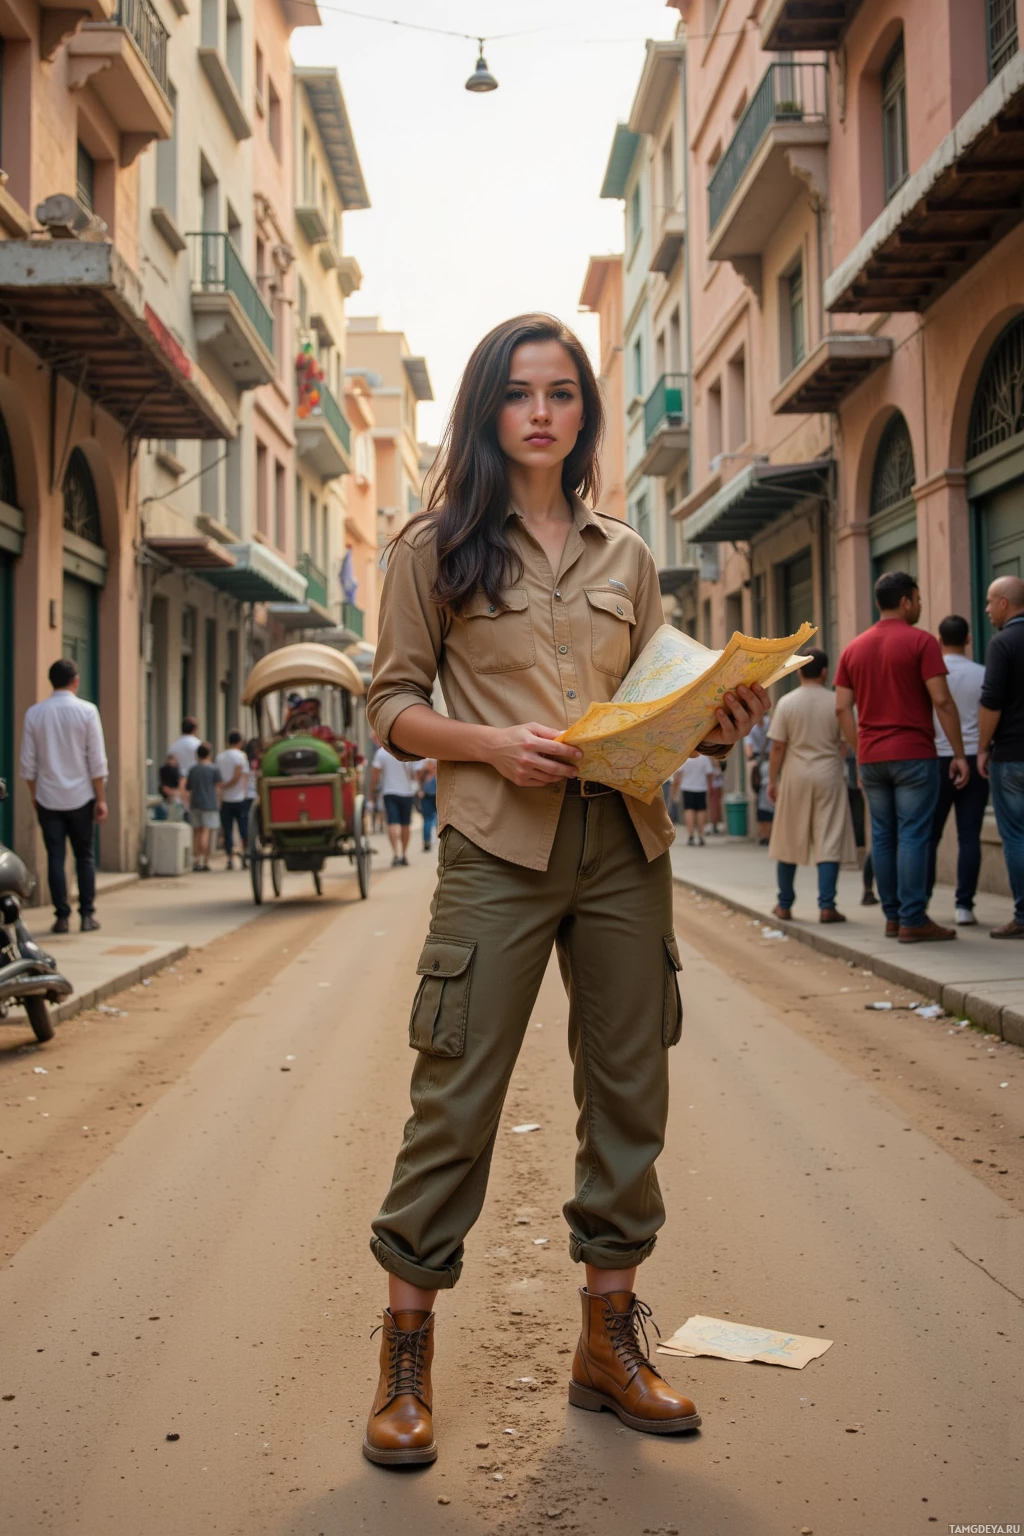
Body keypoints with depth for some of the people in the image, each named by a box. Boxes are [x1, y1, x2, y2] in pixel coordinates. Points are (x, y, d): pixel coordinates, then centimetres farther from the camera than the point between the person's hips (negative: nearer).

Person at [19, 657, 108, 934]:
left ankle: (62, 916, 4)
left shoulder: (34, 713, -1)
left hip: (48, 798, 1)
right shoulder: (86, 711, -6)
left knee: (55, 857, 5)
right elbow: (97, 761, -7)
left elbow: (28, 763, 1)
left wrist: (34, 795, 13)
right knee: (85, 857, 9)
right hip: (80, 797, -1)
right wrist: (101, 799, -1)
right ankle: (87, 916, 7)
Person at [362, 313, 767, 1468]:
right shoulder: (437, 545, 5)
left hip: (625, 844, 5)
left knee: (629, 1090, 7)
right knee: (457, 1098, -3)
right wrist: (493, 742, -15)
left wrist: (717, 724, -4)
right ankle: (405, 1358, 12)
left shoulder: (624, 554, 16)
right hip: (498, 848, -4)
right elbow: (393, 703, 1)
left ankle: (607, 1343, 23)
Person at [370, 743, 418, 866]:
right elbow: (414, 775, -2)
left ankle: (396, 853, -22)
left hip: (389, 792, -1)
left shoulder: (381, 752, -5)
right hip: (406, 792, 1)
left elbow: (376, 773, -7)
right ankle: (404, 855, 21)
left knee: (392, 824, -6)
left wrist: (374, 787, 7)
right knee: (405, 825, 12)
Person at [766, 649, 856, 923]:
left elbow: (777, 747, -3)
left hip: (795, 777, 1)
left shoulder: (786, 703, -3)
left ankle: (784, 905, 19)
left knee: (789, 843, 11)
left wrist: (772, 781, 5)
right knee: (829, 843, 1)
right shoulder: (837, 702, -3)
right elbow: (845, 744, 1)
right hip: (829, 776, -1)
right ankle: (827, 906, -5)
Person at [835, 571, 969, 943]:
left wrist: (861, 753, 13)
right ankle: (913, 920, -5)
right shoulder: (921, 642, -6)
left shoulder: (854, 648, 11)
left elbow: (842, 708, 7)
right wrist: (959, 754, -7)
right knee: (913, 836, -4)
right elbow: (942, 701, -11)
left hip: (871, 758, 5)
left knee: (883, 837, 8)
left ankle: (893, 916, 12)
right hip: (913, 756, -5)